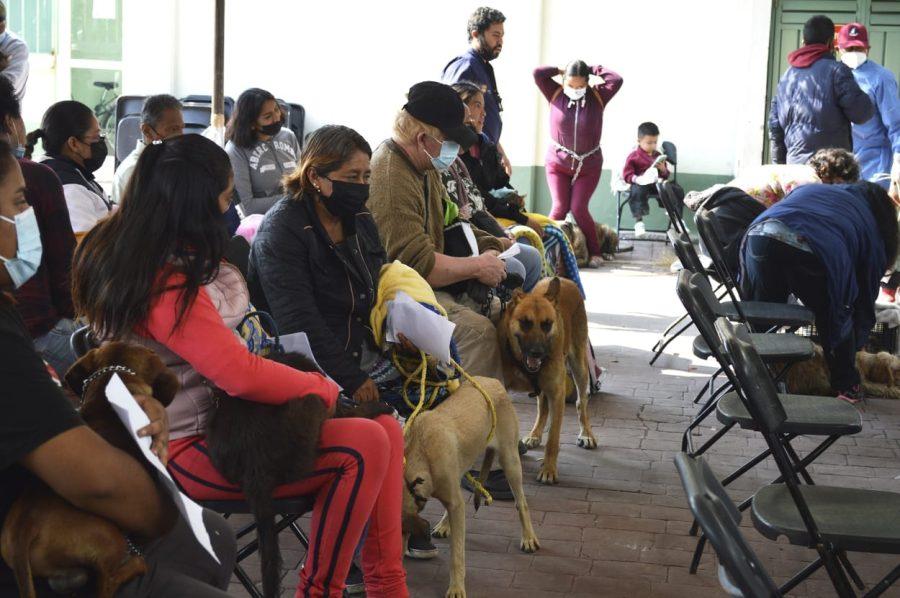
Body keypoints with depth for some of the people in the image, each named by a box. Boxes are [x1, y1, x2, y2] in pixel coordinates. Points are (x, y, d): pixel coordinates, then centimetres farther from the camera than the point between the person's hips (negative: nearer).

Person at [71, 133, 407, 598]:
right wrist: (323, 388, -12)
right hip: (189, 449, -10)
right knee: (364, 449, -23)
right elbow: (244, 376, -28)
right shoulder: (167, 286, -25)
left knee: (384, 430, 1)